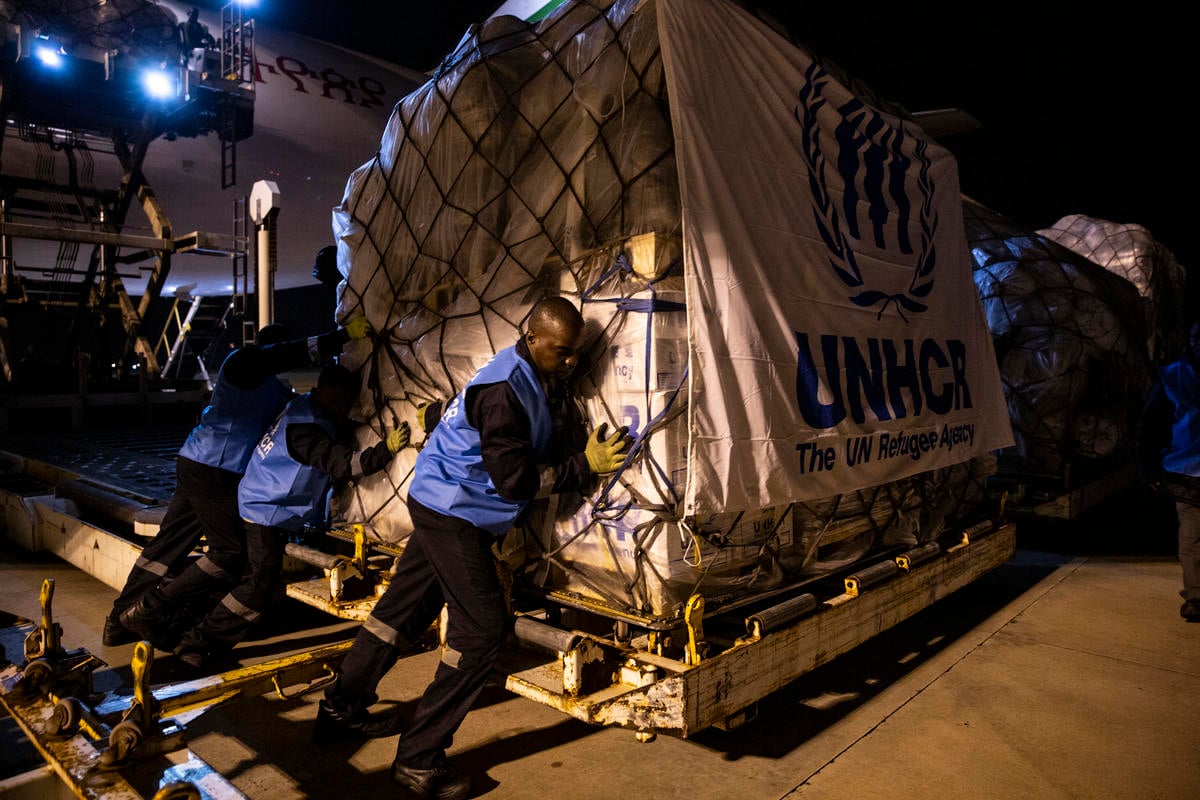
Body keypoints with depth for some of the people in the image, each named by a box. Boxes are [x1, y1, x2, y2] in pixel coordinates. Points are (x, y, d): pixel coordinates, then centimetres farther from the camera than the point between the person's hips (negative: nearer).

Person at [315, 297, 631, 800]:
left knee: (404, 608, 19)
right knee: (482, 628, -9)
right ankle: (418, 759, 3)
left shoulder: (546, 380, 4)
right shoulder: (504, 390, -25)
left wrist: (590, 450, -17)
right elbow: (514, 479, -25)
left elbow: (566, 436, 4)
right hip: (452, 512, -9)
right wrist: (585, 467, -22)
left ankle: (340, 710, 36)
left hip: (448, 508, 9)